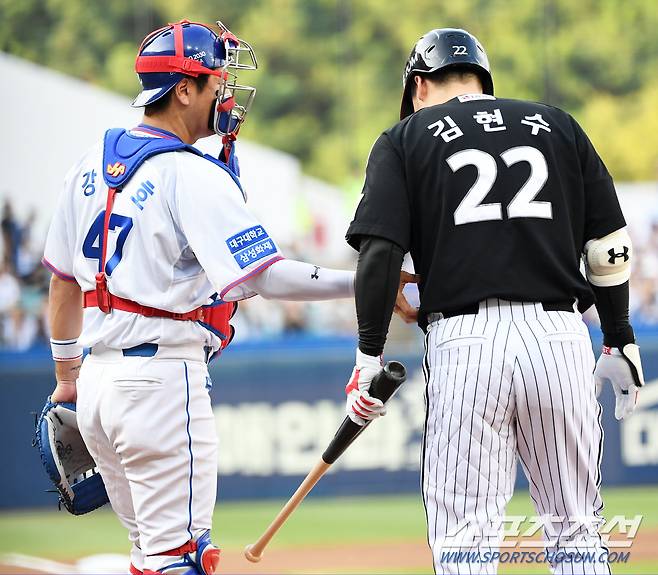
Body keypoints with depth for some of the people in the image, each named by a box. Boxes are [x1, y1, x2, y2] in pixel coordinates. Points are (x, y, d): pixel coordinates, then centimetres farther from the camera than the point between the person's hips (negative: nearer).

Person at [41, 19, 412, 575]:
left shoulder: (94, 163, 11)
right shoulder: (193, 175, -13)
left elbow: (63, 278, 19)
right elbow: (264, 275, -21)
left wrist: (67, 374, 28)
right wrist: (364, 283, -17)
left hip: (98, 377, 9)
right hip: (163, 376, -9)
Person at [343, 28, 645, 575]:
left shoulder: (404, 140, 10)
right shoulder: (557, 125, 17)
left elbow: (380, 252, -3)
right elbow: (609, 246, 12)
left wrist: (369, 355, -1)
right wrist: (620, 341, 18)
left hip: (464, 341, -2)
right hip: (559, 337, 2)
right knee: (575, 528, 11)